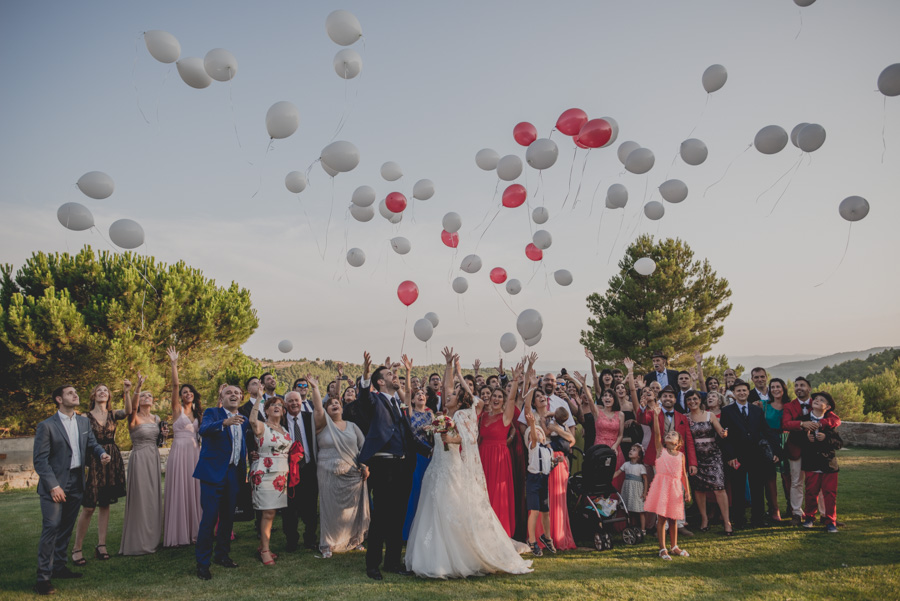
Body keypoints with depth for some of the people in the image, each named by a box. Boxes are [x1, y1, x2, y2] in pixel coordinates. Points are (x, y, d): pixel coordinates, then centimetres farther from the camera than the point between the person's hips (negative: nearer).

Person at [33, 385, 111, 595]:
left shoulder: (84, 422, 8)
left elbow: (92, 443, 16)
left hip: (76, 482, 6)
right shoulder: (47, 426, -10)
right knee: (51, 527, -9)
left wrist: (102, 453, -8)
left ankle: (59, 567, 27)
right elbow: (40, 460, -11)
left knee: (66, 528, 14)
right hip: (55, 483, -6)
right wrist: (53, 486, -17)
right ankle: (43, 577, -3)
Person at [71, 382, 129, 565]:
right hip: (93, 461, -3)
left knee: (105, 504, 8)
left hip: (112, 461, 3)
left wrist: (127, 392, -29)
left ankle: (101, 545, 14)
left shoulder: (113, 415, 7)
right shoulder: (86, 417, 0)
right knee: (88, 507, -4)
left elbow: (128, 411, -14)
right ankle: (77, 548, 5)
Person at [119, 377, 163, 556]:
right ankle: (138, 542, 6)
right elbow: (132, 408, -31)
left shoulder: (156, 419, 11)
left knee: (153, 499, 10)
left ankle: (152, 539, 20)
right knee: (140, 499, -4)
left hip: (154, 459, 6)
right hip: (139, 459, -6)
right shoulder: (134, 418, -8)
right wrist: (138, 387, -47)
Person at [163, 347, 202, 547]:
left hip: (195, 453, 5)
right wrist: (174, 363, -18)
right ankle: (178, 533, 3)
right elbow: (175, 385, -11)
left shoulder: (197, 413, 16)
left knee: (193, 490, 7)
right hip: (179, 452, -5)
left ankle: (193, 530, 14)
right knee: (179, 491, -3)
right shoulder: (177, 409, 1)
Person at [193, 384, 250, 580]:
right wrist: (225, 422, -43)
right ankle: (202, 563, 3)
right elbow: (204, 430, -27)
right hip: (213, 472, -6)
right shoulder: (212, 413, -5)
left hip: (233, 474, 6)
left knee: (228, 516, 13)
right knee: (209, 517, -7)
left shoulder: (243, 420, 13)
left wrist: (243, 472, 12)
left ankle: (222, 555, 28)